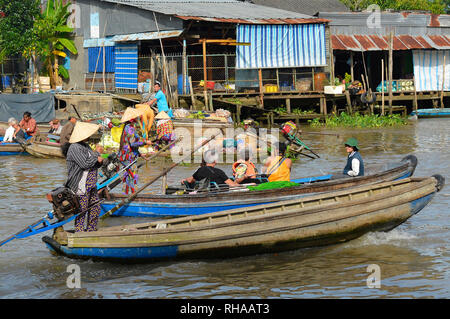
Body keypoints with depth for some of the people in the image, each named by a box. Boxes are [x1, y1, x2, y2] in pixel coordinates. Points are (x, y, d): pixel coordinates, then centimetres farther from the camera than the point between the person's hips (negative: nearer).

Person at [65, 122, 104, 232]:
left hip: (91, 185, 9)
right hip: (81, 187, -9)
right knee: (81, 212, -3)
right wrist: (97, 153, -13)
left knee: (95, 208, 14)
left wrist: (98, 161, -3)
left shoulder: (86, 146, 15)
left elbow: (93, 164, 22)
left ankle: (91, 231, 26)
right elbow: (85, 164, -24)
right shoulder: (74, 148, -16)